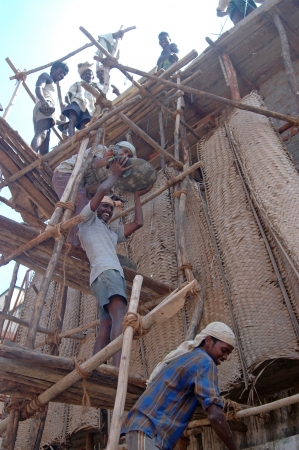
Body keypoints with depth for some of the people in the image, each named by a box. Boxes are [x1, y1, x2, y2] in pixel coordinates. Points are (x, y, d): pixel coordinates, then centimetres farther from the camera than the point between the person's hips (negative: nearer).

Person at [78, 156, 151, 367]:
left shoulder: (113, 233, 39)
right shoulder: (88, 219, 19)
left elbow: (138, 223, 34)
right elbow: (102, 189, 5)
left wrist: (136, 195, 42)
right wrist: (116, 175, 19)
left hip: (114, 274, 8)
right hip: (105, 272, -8)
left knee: (106, 329, -7)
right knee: (120, 316, -29)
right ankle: (119, 370, -44)